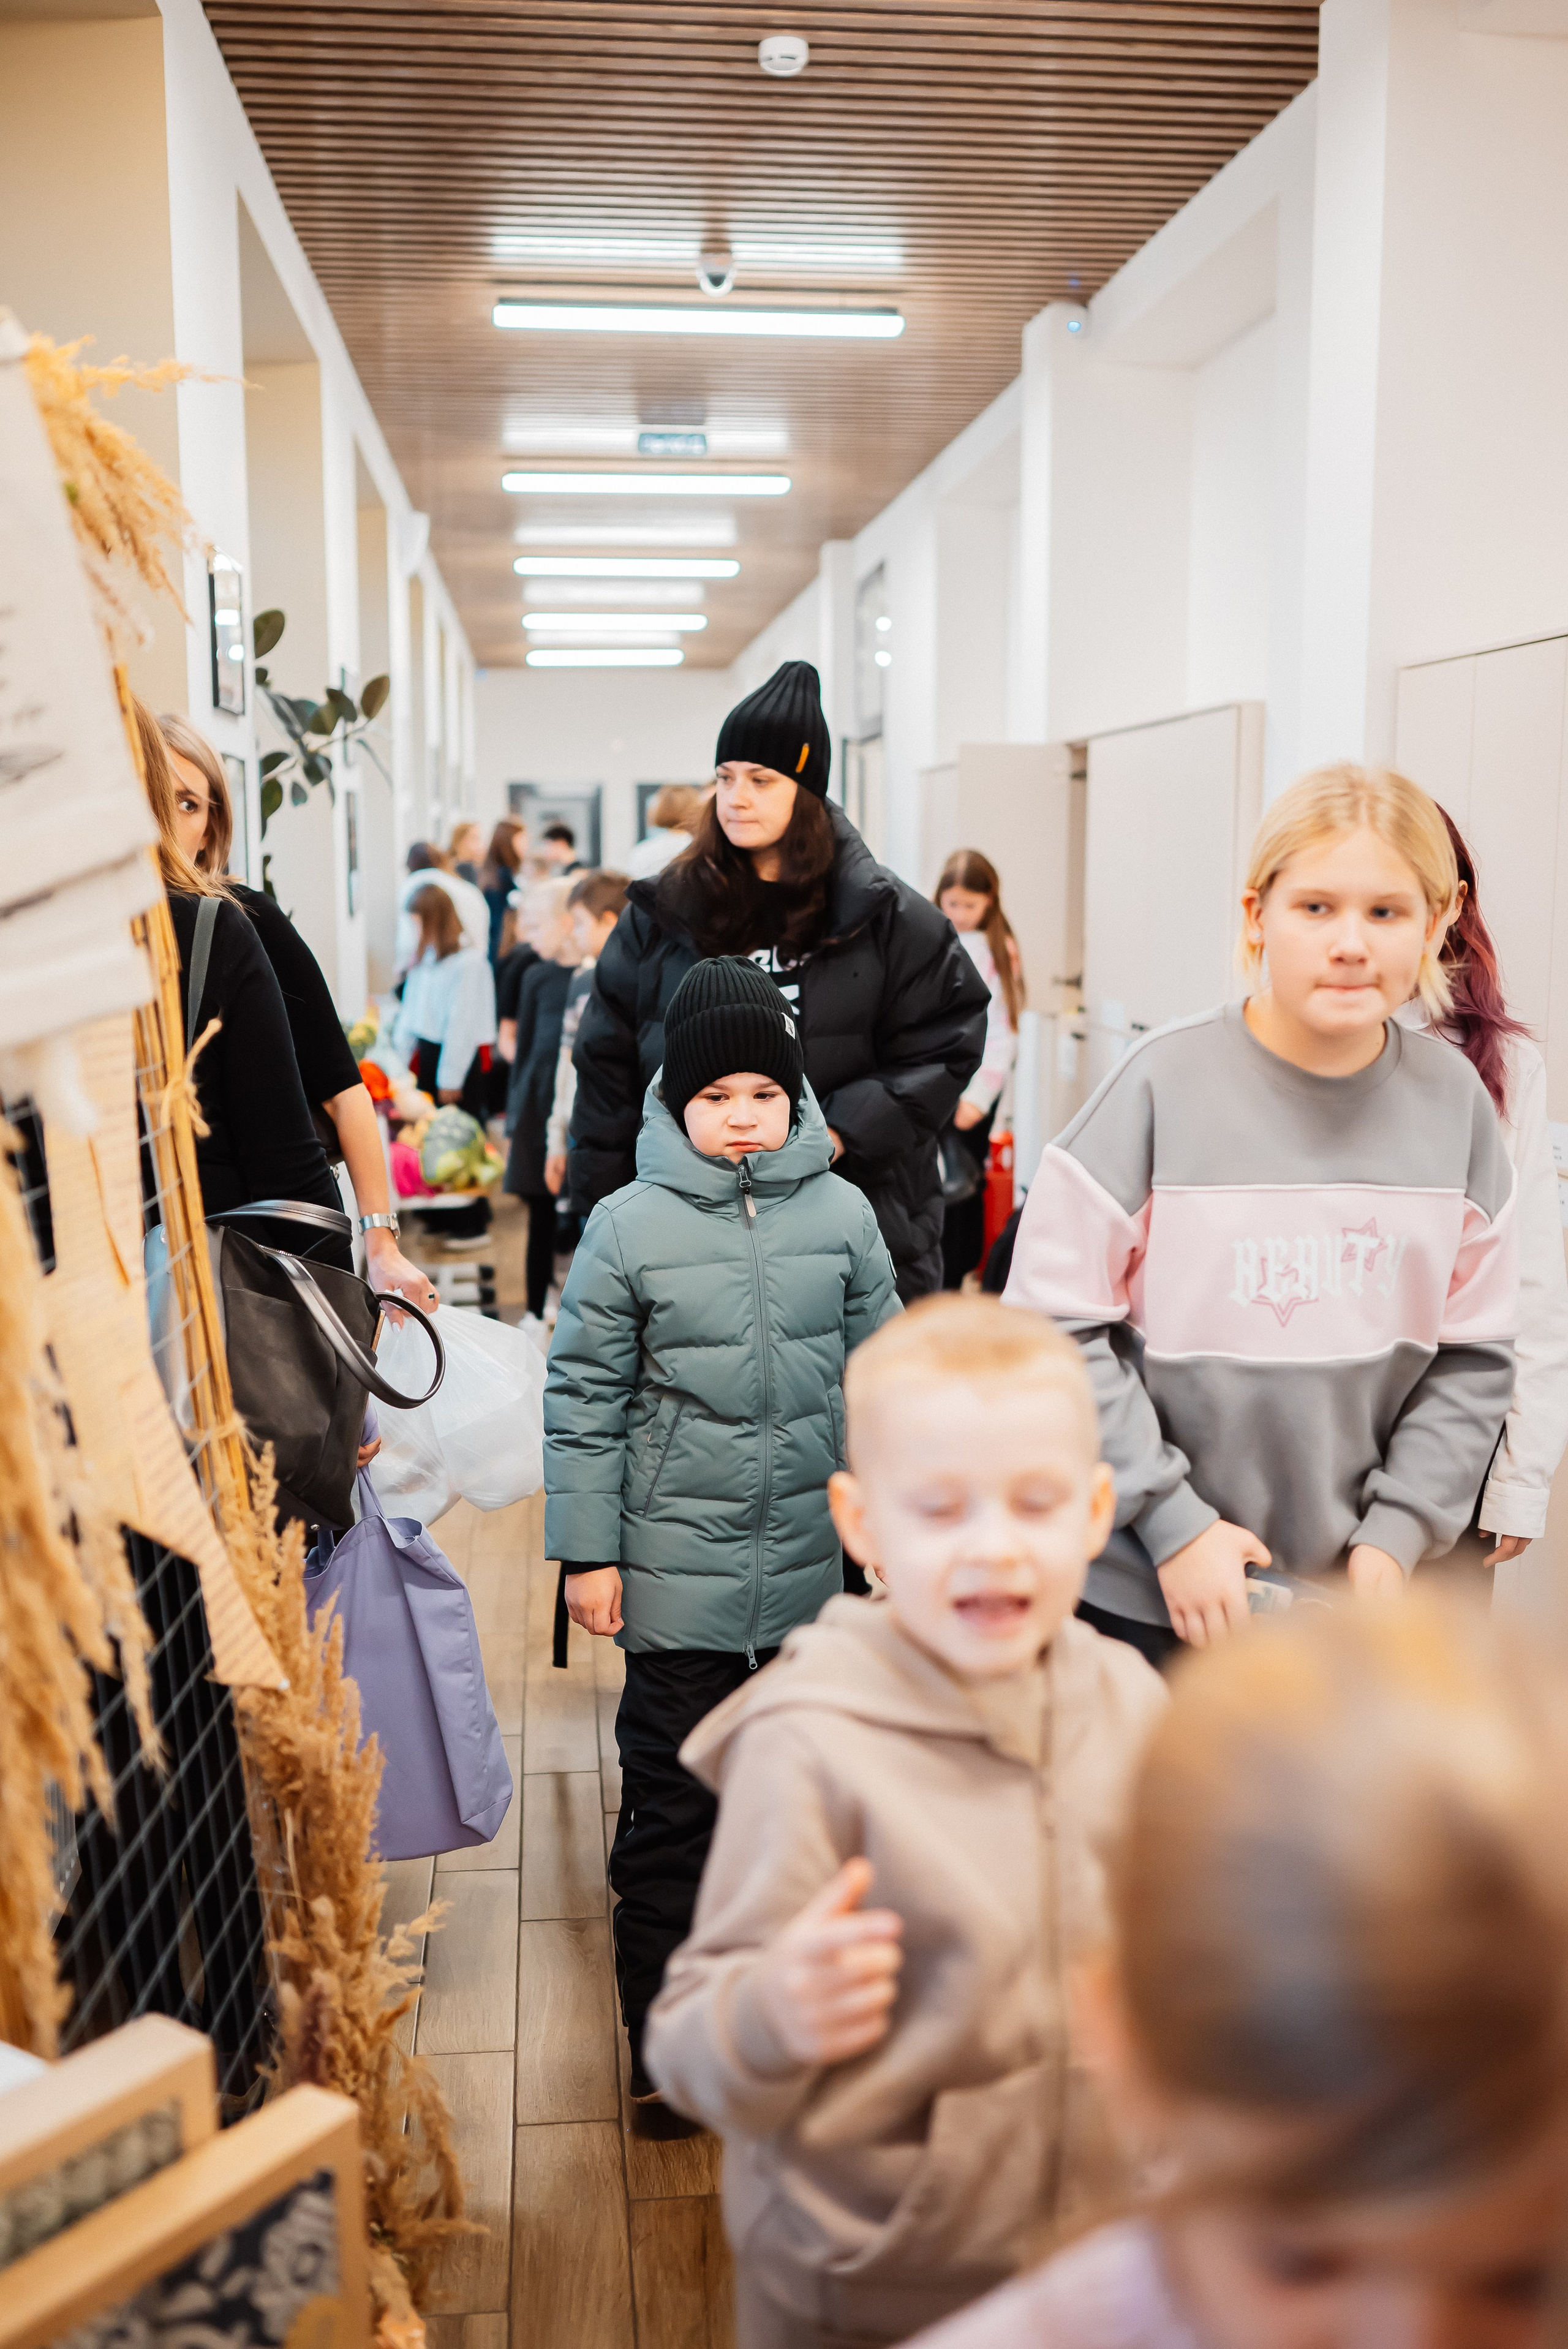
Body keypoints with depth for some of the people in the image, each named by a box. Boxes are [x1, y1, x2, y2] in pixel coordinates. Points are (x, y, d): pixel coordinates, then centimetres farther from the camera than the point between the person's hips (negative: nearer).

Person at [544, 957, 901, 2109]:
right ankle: (664, 2036, 22)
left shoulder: (842, 1214, 0)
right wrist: (588, 1551, -4)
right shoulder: (628, 1227, -8)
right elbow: (585, 1401, -3)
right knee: (673, 1796, 6)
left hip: (809, 1564, 3)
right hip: (678, 1569, -3)